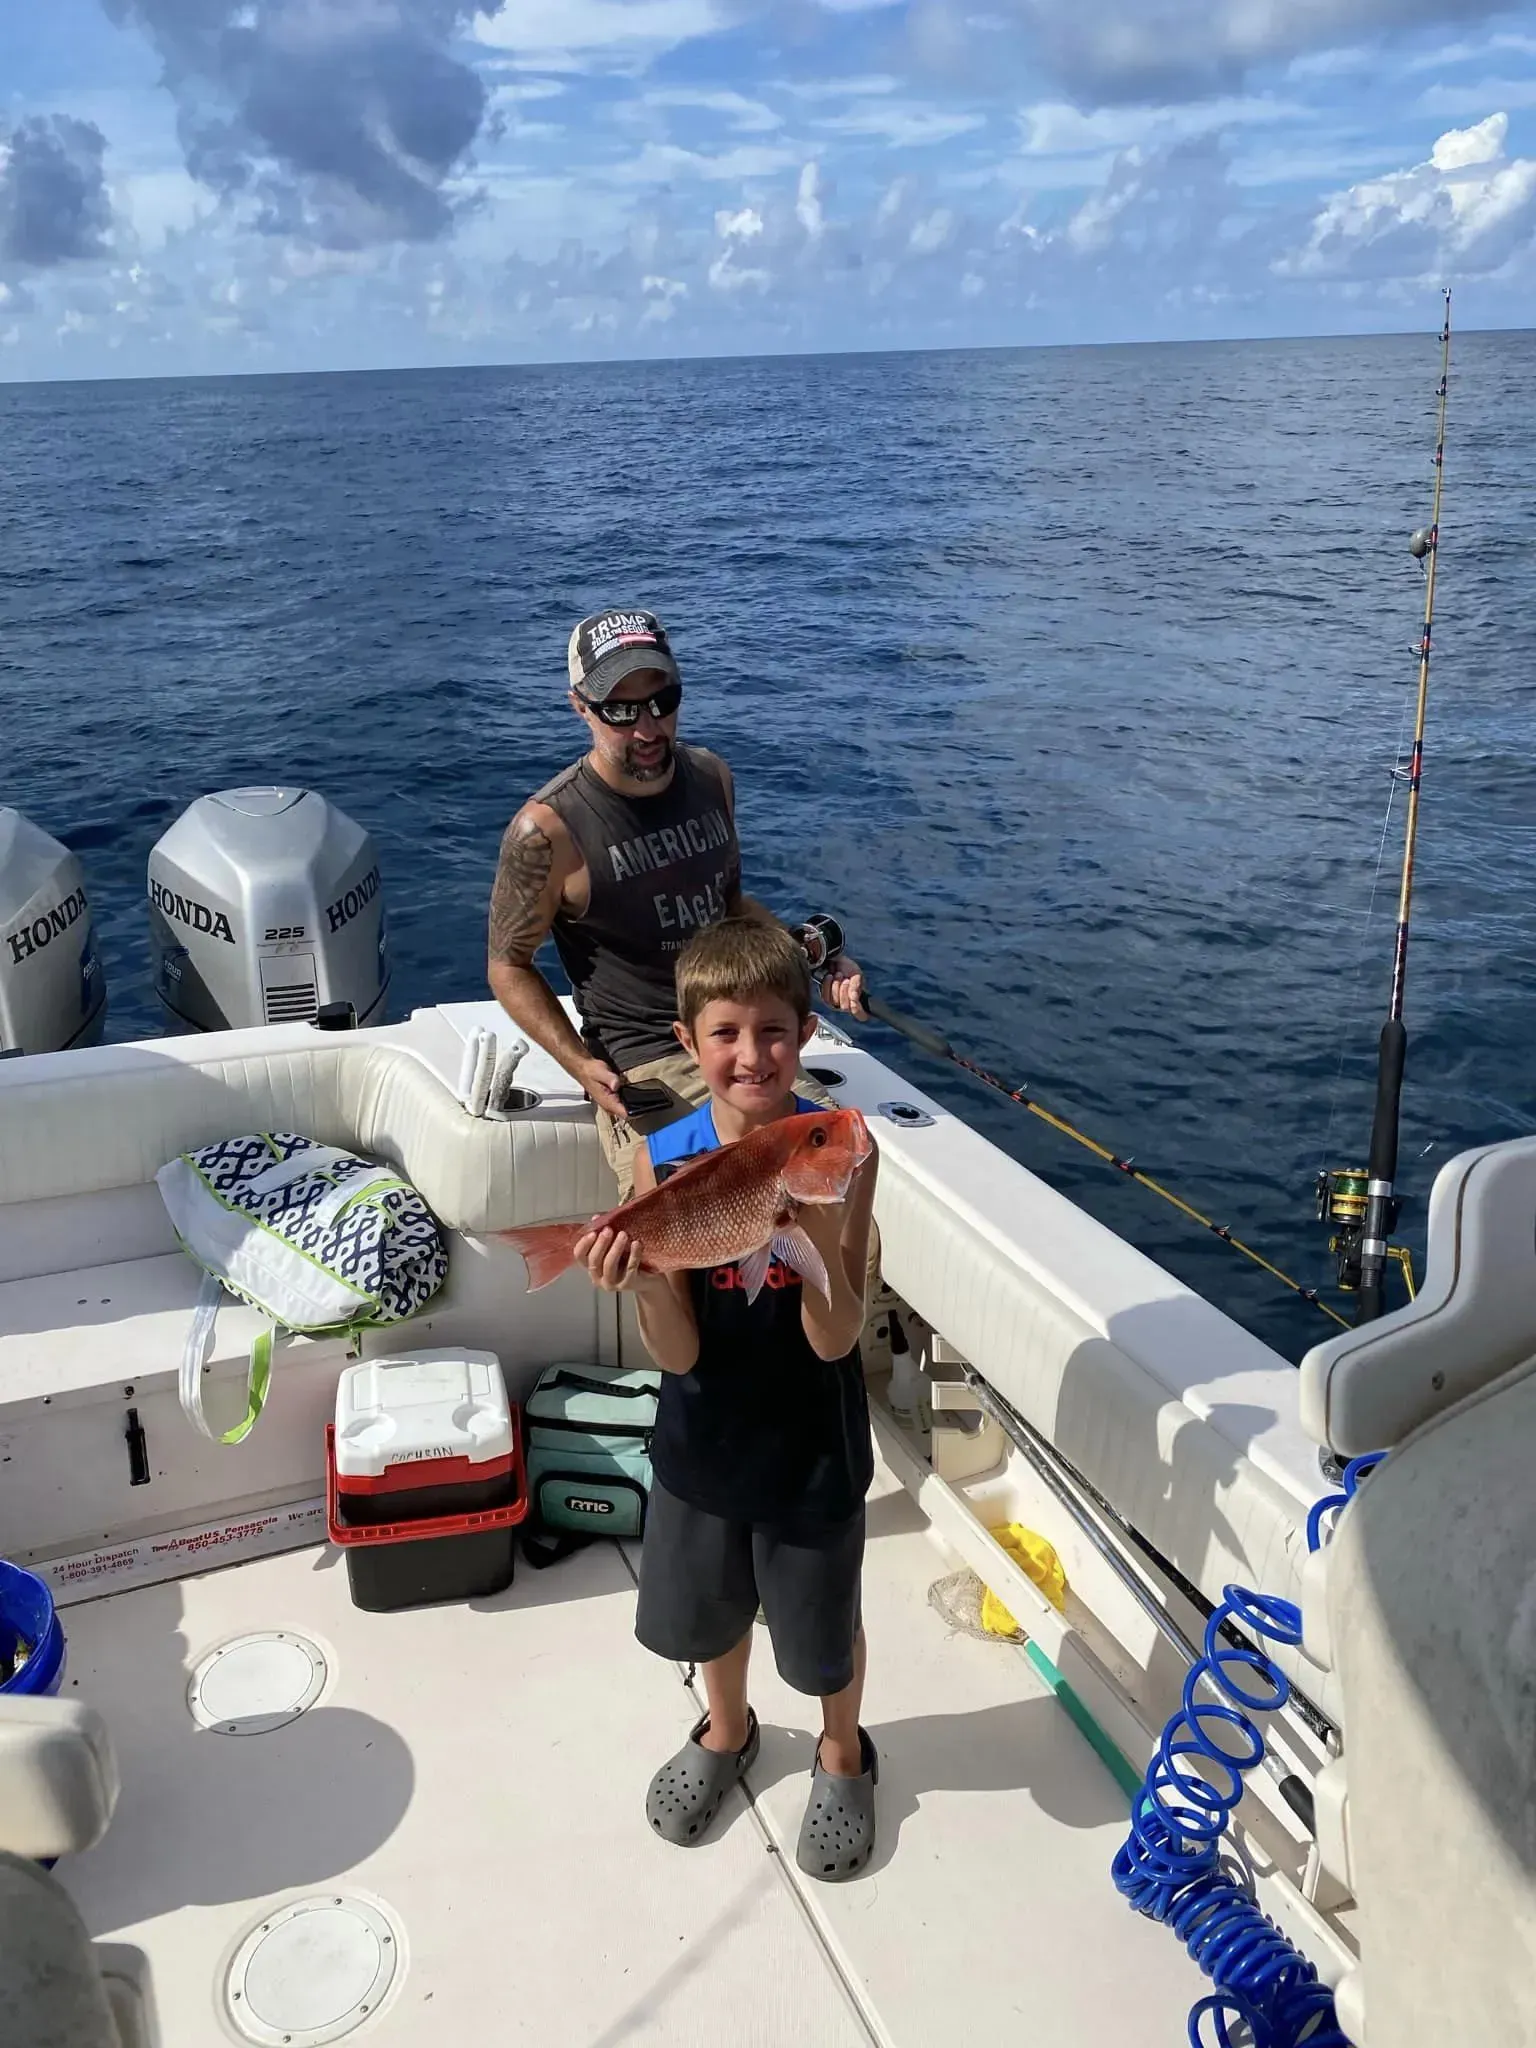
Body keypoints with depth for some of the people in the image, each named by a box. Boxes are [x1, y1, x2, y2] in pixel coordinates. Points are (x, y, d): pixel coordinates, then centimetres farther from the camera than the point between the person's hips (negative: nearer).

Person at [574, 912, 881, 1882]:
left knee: (824, 1625, 19)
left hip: (812, 1449, -2)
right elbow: (679, 1353, -17)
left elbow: (833, 1342, -22)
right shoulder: (664, 1158, -16)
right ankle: (728, 1732, 57)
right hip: (703, 1442, 3)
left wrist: (816, 1230, -38)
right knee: (710, 1606, 26)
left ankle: (843, 1755, 51)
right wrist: (645, 1285, -37)